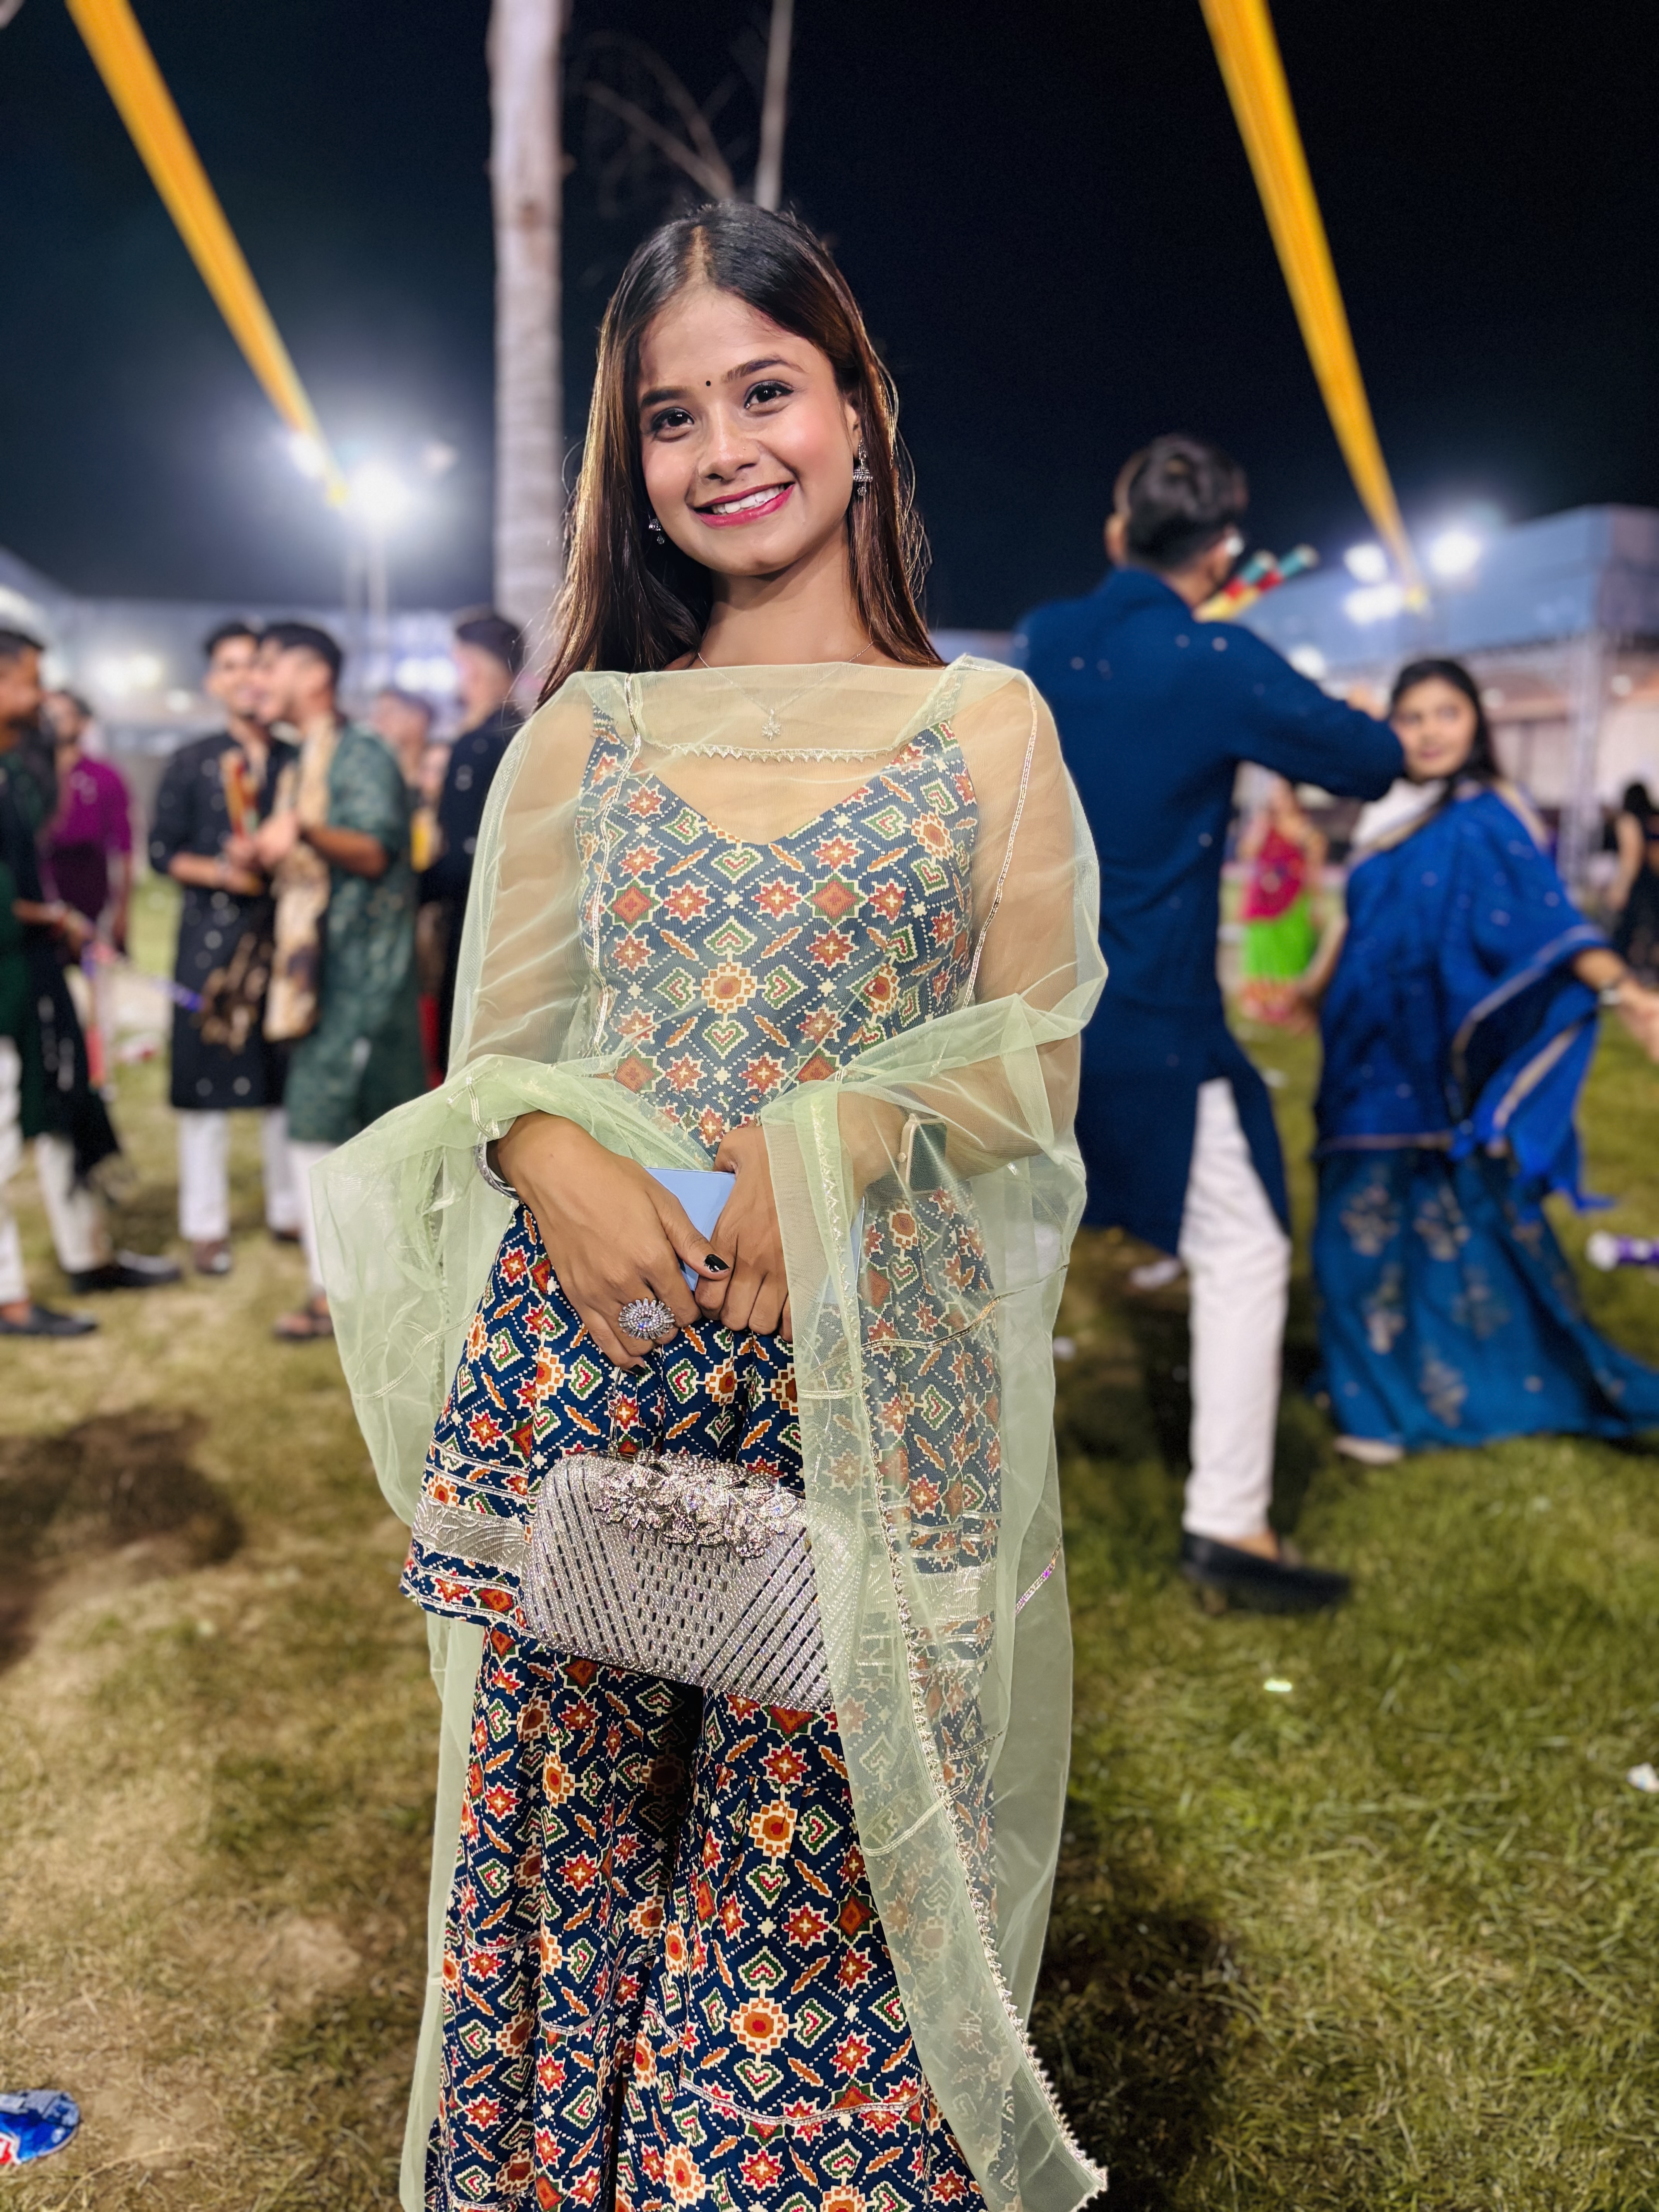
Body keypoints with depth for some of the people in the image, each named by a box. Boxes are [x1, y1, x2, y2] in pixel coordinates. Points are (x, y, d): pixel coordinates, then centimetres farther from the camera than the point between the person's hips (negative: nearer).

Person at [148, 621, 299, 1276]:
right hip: (211, 933, -1)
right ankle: (206, 1225, 11)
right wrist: (223, 873, -12)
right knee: (206, 1077, 1)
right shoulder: (191, 762, 5)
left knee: (287, 1074, 7)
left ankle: (288, 1209, 21)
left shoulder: (296, 761, 8)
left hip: (284, 930, 2)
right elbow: (163, 851, 2)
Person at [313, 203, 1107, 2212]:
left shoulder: (986, 726, 8)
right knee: (561, 1837, 10)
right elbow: (494, 1054, 9)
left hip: (869, 1378, -1)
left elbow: (1032, 1063, 3)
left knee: (818, 1873, 3)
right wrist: (560, 1165, -13)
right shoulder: (583, 732, 11)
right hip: (575, 1359, 2)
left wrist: (821, 1154, -14)